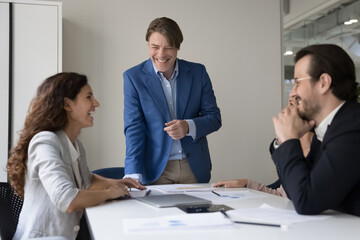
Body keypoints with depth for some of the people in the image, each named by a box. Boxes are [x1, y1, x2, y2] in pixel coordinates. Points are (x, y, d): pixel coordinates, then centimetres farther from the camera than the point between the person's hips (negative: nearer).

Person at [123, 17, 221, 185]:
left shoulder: (198, 72, 2)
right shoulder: (134, 77, -4)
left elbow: (214, 117, 4)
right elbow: (133, 127, -9)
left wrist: (188, 127, -18)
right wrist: (133, 175, -20)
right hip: (156, 170, -2)